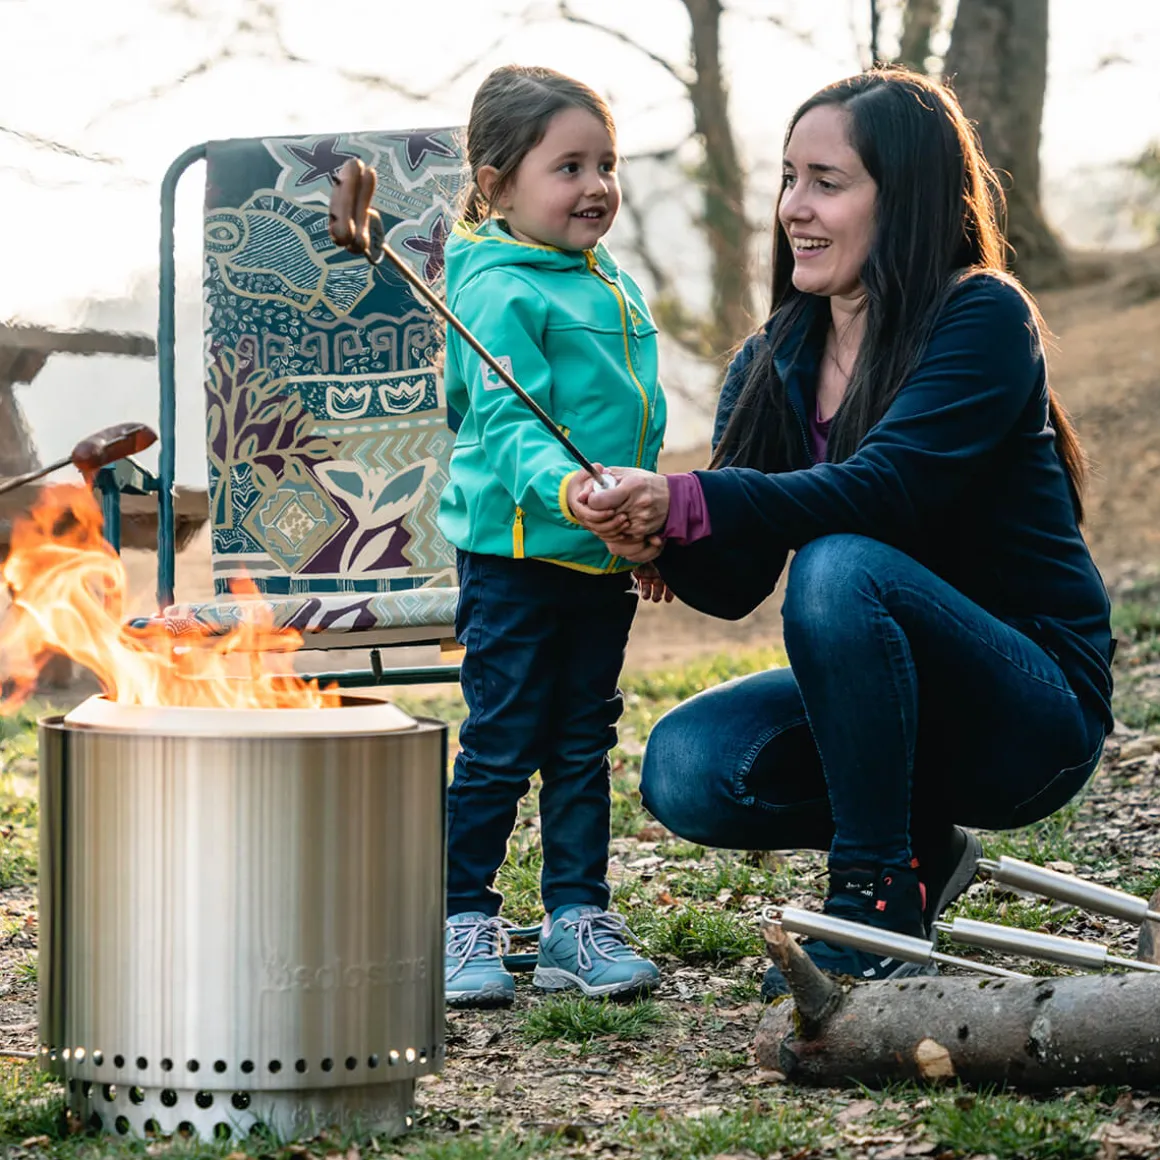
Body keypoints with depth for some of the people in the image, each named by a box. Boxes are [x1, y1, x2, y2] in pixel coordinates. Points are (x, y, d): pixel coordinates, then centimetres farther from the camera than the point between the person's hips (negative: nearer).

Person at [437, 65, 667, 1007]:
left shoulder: (617, 288, 13)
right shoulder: (500, 292, -13)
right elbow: (508, 426, -23)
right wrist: (564, 488, -40)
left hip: (603, 556, 8)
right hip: (518, 552, -8)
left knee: (585, 742, 12)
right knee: (501, 744, -2)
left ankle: (578, 917, 19)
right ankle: (464, 921, 9)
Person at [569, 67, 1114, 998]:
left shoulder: (983, 321, -14)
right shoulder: (774, 362, 5)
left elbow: (884, 490, -29)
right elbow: (736, 582, -3)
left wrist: (683, 503, -39)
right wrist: (659, 538, -26)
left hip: (1035, 709, -6)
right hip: (890, 696, 7)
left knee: (838, 569, -33)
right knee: (685, 769, -20)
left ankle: (878, 890, -19)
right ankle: (918, 843, 6)